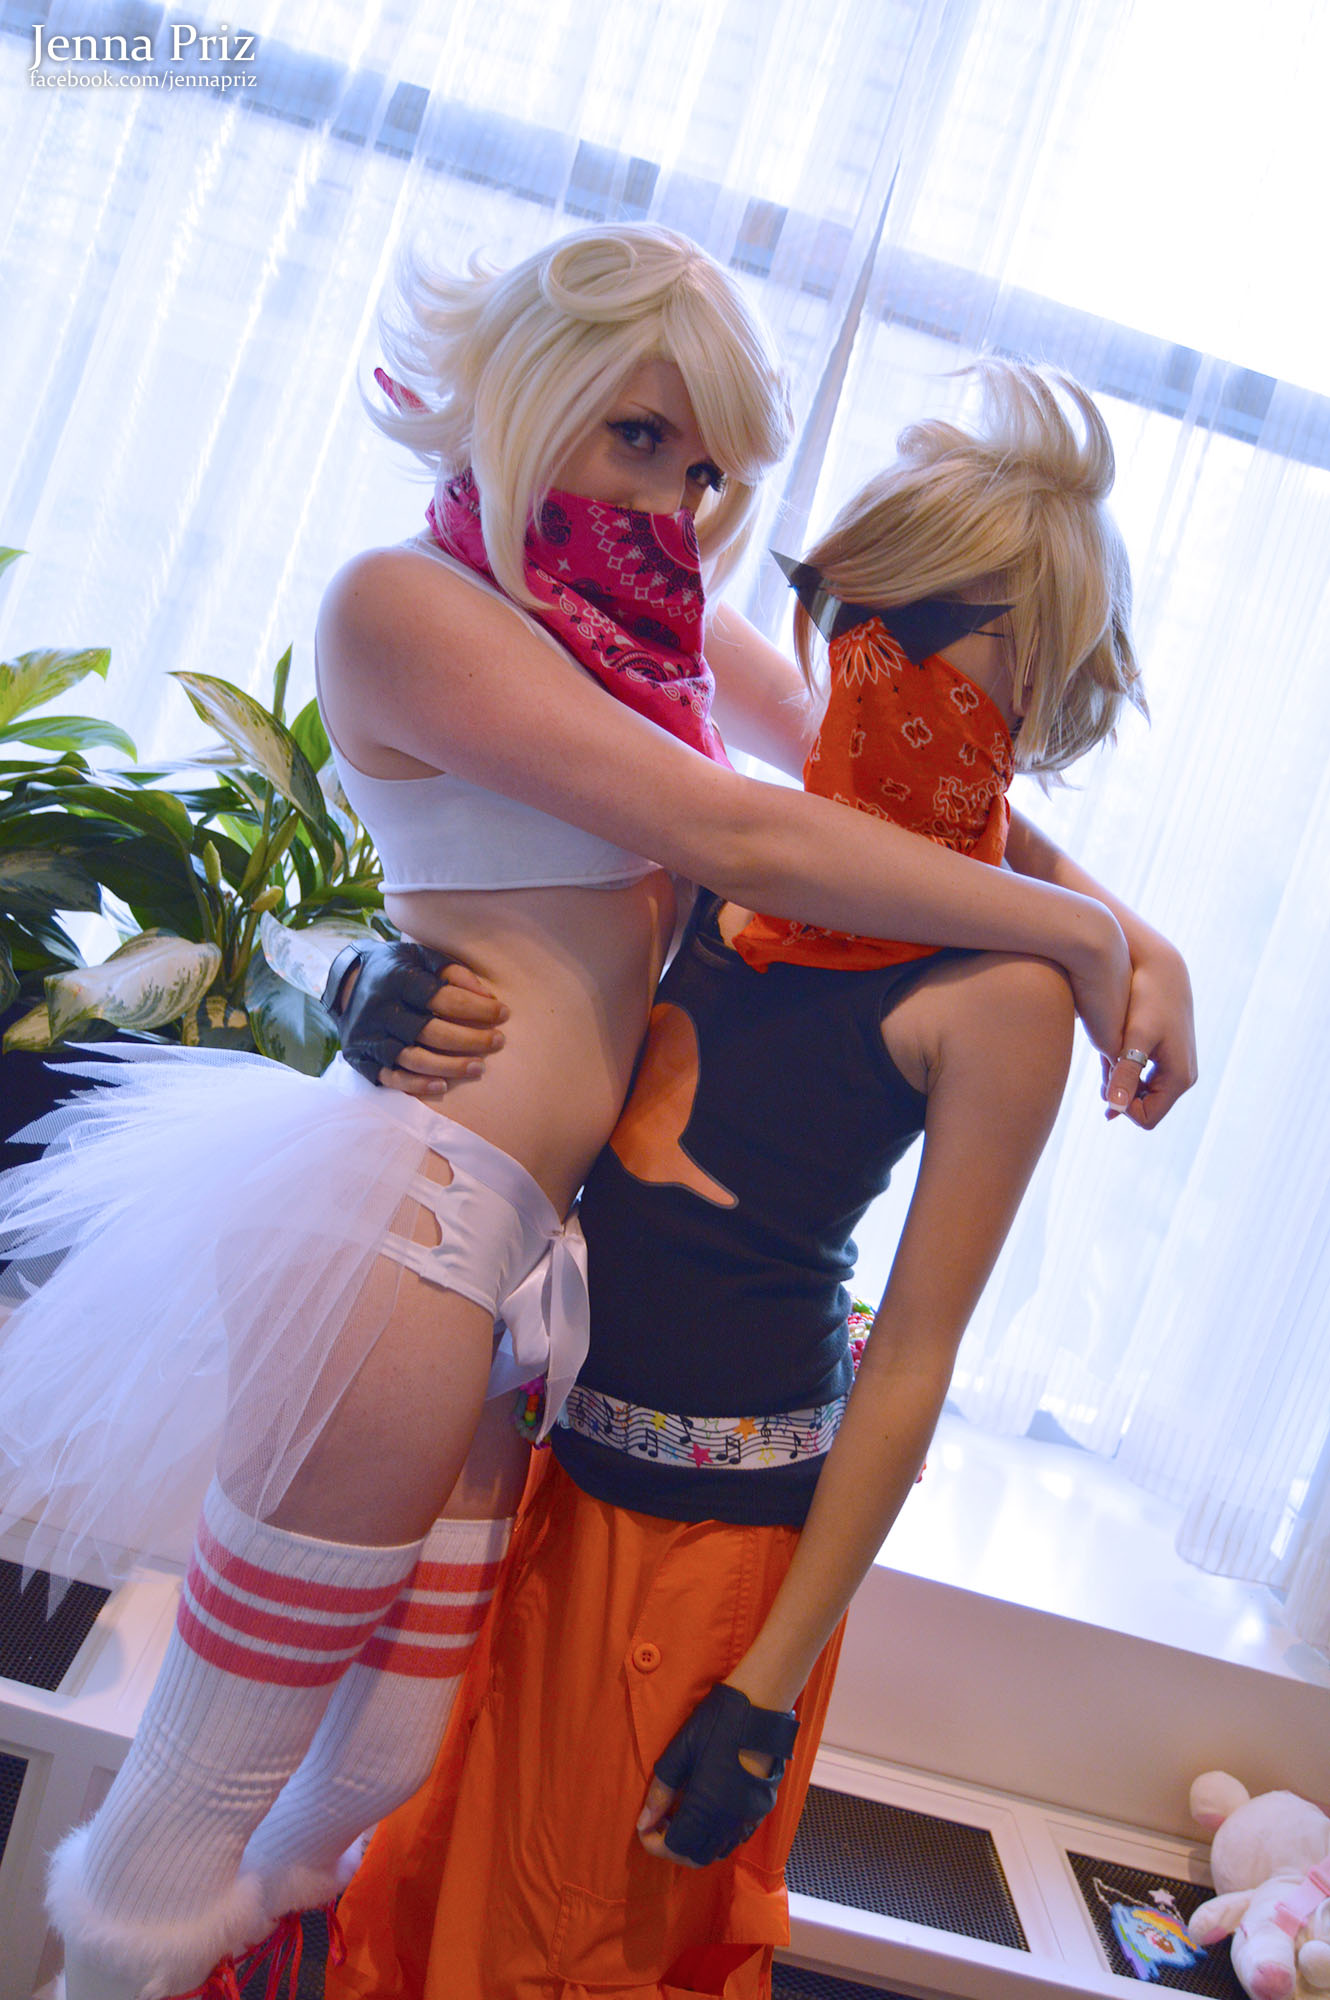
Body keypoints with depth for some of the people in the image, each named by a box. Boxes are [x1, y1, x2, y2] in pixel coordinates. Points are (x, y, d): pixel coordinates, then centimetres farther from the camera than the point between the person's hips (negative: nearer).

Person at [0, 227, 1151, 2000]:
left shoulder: (672, 633, 17)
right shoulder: (408, 599, -7)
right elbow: (743, 843, -14)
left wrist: (1130, 924, 9)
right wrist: (1072, 928, -6)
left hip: (508, 1247, 8)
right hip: (410, 1212, -8)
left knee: (385, 1769, 17)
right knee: (209, 1792, 6)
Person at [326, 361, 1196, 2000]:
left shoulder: (1000, 984, -18)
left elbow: (911, 1364, -16)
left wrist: (770, 1689, -13)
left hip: (719, 1514, -5)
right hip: (559, 1447, 6)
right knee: (445, 1869, 26)